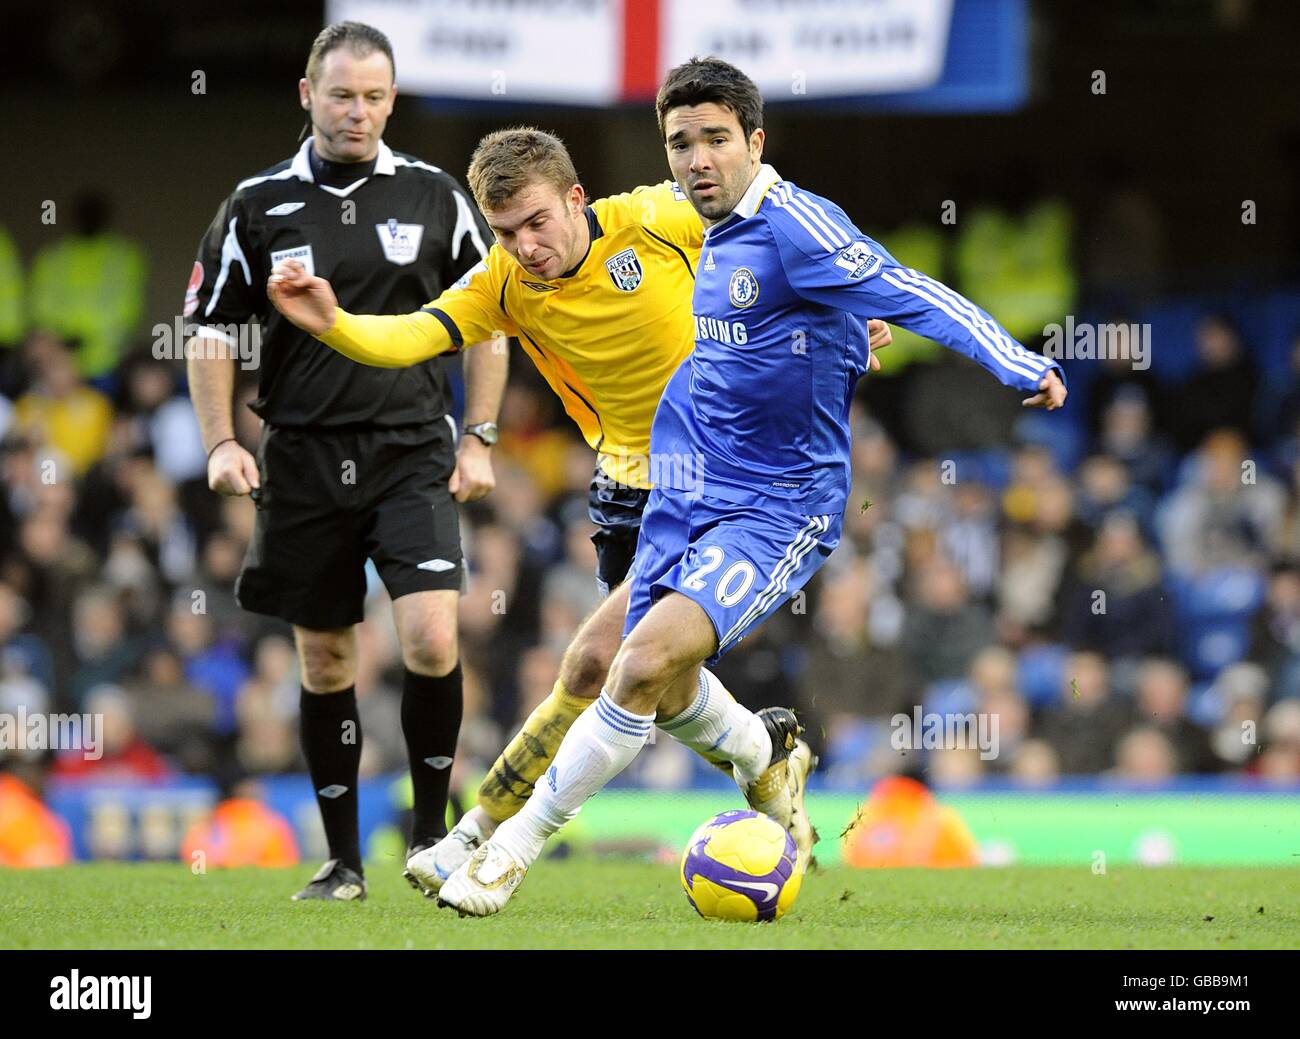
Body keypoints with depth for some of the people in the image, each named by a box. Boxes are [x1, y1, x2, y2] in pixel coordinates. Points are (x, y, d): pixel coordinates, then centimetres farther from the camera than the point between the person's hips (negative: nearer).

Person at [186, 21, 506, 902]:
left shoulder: (436, 197, 2)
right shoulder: (259, 206, 2)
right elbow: (211, 332, 9)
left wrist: (479, 439, 4)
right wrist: (221, 443, -2)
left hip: (413, 455, -1)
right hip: (303, 459, 1)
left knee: (432, 637, -17)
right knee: (325, 657, 6)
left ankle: (432, 830, 0)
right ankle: (344, 861, 16)